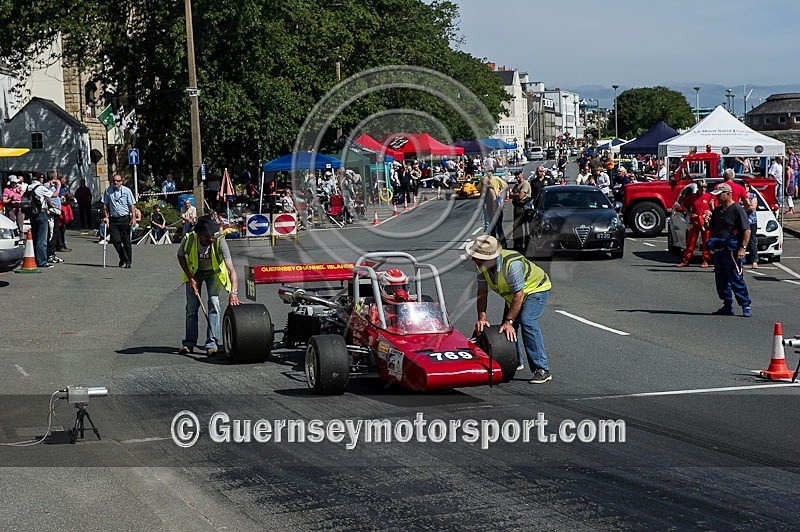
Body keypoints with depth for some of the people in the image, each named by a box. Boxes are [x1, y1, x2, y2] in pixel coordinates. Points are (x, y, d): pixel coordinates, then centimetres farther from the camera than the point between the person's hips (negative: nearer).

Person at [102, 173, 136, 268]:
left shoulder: (127, 191, 0)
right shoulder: (108, 191, 5)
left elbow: (132, 205, -1)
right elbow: (105, 205, 10)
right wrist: (106, 217, 3)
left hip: (125, 218, -2)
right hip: (113, 219, 2)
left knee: (126, 241, 0)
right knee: (115, 240, -4)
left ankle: (128, 261, 10)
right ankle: (122, 258, 16)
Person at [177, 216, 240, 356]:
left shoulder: (220, 241, -37)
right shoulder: (189, 239, -32)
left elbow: (231, 269, -43)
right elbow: (181, 256, -8)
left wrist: (233, 293, -55)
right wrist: (190, 278, -15)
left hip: (213, 272, -1)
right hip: (194, 272, 1)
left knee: (214, 303, -14)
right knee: (192, 306, 0)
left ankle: (212, 343, -9)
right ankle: (189, 343, 12)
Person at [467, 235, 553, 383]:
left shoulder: (512, 263, -41)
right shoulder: (482, 265, -18)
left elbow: (519, 295, -35)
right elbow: (482, 292, -10)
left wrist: (509, 321, -33)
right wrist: (481, 318, -21)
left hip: (536, 289, -8)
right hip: (512, 293, 8)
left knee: (526, 321, -27)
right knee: (506, 329, 4)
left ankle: (542, 370, -27)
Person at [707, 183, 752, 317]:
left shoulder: (737, 209, -9)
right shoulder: (717, 210, 16)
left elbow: (747, 230, -13)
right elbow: (713, 228, 28)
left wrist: (743, 247, -20)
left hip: (732, 249, -8)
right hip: (719, 249, 8)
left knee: (736, 279, -8)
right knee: (721, 280, 9)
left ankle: (746, 306, -1)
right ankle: (727, 305, 18)